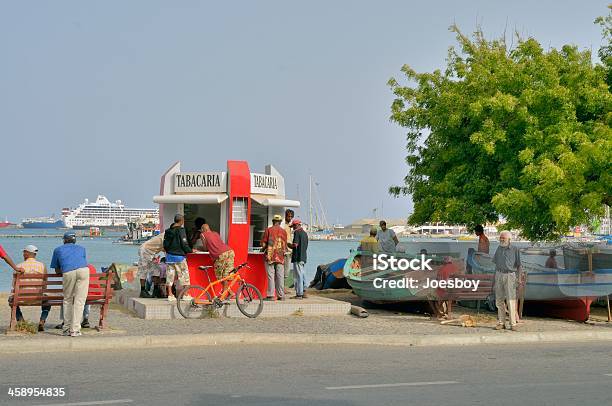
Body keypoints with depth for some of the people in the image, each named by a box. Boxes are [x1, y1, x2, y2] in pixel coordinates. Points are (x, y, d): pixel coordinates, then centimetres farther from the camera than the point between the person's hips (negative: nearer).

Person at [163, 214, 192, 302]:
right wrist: (190, 250, 1)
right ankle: (186, 295, 8)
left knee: (170, 275, 8)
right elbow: (184, 244, -14)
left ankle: (170, 295, 7)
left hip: (169, 255, 6)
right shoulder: (181, 230, -12)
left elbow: (165, 245, 11)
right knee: (184, 274, 4)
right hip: (179, 257, -6)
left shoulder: (168, 231, 7)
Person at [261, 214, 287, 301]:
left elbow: (264, 244, -3)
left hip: (270, 256, -2)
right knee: (280, 276, 6)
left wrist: (263, 248, 17)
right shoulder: (284, 231, 7)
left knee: (271, 276, -2)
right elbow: (285, 246, 11)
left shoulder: (268, 230, -2)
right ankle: (281, 295, 6)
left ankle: (271, 295, -4)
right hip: (280, 257, 2)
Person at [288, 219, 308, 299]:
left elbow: (295, 245, -19)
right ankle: (302, 293, 16)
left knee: (298, 276, -6)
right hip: (303, 257, 9)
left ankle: (299, 294, -6)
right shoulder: (305, 233, 17)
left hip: (297, 257, -9)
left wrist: (288, 244, -1)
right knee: (301, 275, 14)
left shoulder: (297, 232, -10)